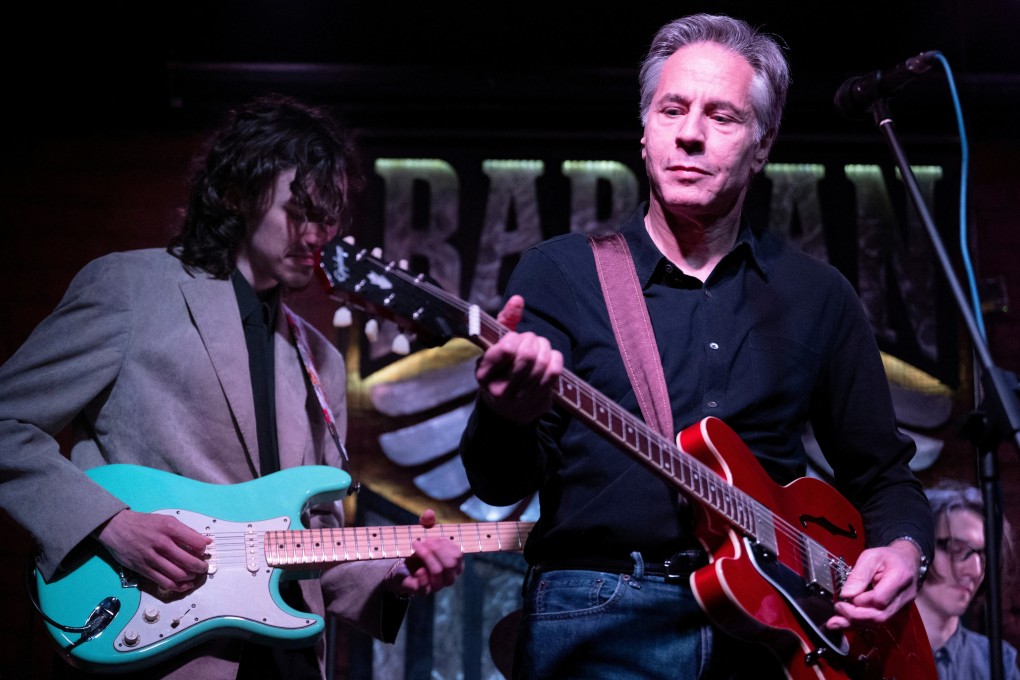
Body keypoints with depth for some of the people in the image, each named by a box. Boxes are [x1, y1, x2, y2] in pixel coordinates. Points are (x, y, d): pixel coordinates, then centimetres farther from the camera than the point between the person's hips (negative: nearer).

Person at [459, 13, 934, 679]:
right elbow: (500, 484, -4)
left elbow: (882, 473, 21)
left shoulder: (818, 295, 13)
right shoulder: (559, 271, 5)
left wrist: (903, 547, 0)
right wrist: (508, 417, -26)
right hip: (599, 624, -3)